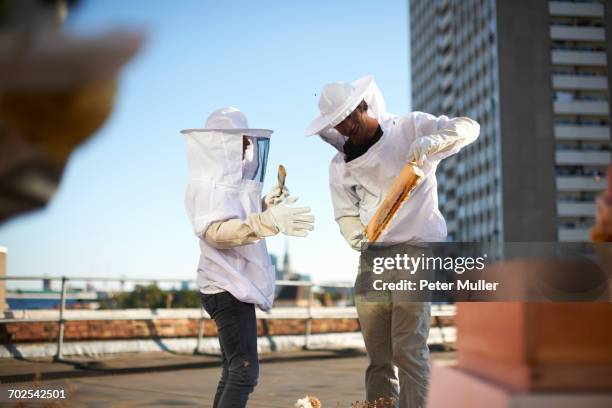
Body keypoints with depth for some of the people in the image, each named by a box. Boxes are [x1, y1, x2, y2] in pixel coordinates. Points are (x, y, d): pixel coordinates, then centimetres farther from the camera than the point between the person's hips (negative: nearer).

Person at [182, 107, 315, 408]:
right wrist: (269, 221, -42)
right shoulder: (208, 186, -15)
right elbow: (216, 232, -31)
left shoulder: (230, 182, 15)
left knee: (233, 371, 12)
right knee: (245, 370, -17)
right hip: (227, 289, -10)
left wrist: (266, 207, 9)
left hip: (236, 288, 10)